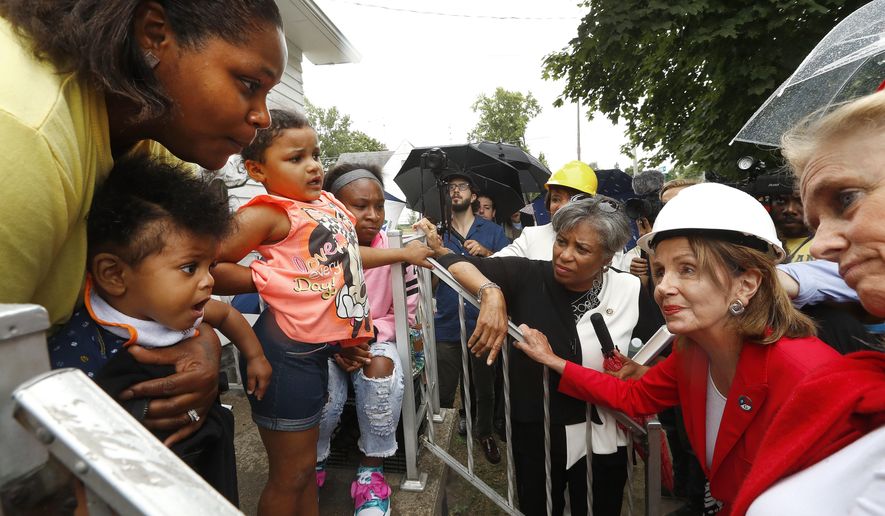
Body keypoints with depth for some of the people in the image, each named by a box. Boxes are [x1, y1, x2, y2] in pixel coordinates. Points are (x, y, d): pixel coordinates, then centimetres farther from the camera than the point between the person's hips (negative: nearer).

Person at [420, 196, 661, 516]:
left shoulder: (631, 292, -10)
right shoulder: (528, 277, -15)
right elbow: (452, 262, -18)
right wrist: (491, 291, -35)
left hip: (601, 438, 1)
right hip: (535, 434, 0)